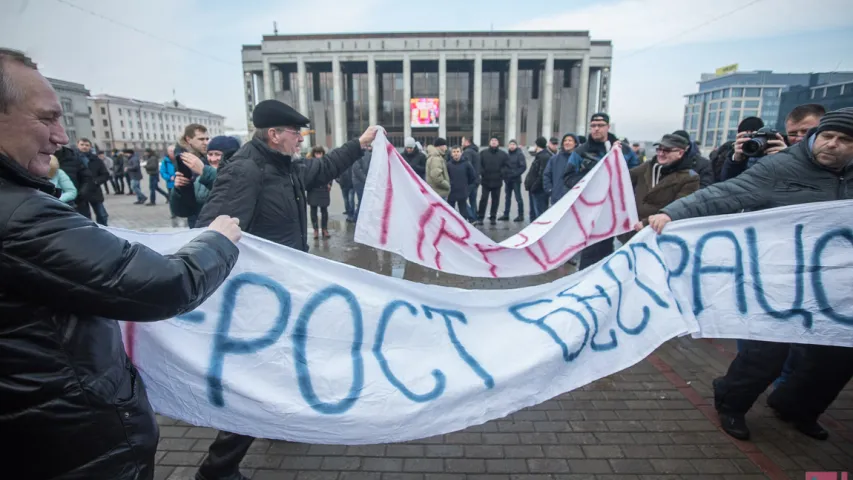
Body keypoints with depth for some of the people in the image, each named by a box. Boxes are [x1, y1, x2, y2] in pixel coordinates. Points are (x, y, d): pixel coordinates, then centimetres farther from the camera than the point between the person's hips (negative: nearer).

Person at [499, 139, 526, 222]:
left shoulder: (520, 154, -5)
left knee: (518, 197, -1)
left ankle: (521, 215, 5)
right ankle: (506, 215, 19)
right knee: (507, 197, 12)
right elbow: (503, 165, 18)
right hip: (507, 179, 6)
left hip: (515, 180, -6)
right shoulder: (507, 154, 11)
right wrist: (503, 173, 2)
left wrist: (515, 174, -17)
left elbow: (523, 166, -11)